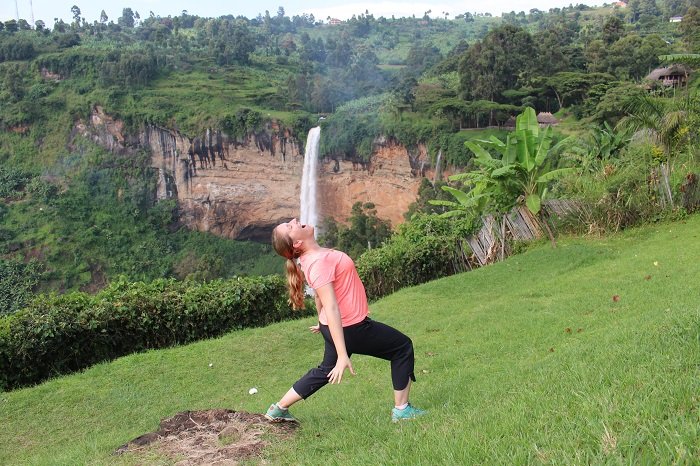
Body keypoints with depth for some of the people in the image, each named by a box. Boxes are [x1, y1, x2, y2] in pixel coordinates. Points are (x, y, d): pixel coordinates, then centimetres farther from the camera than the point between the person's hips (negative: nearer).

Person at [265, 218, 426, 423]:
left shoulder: (313, 256, 3)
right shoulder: (319, 261, -27)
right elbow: (331, 309, -30)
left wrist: (323, 323, 33)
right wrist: (342, 355, -31)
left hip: (335, 326, 9)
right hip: (350, 329, -9)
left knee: (326, 371, 25)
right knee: (403, 347, 8)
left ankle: (278, 409, 30)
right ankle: (402, 409, 15)